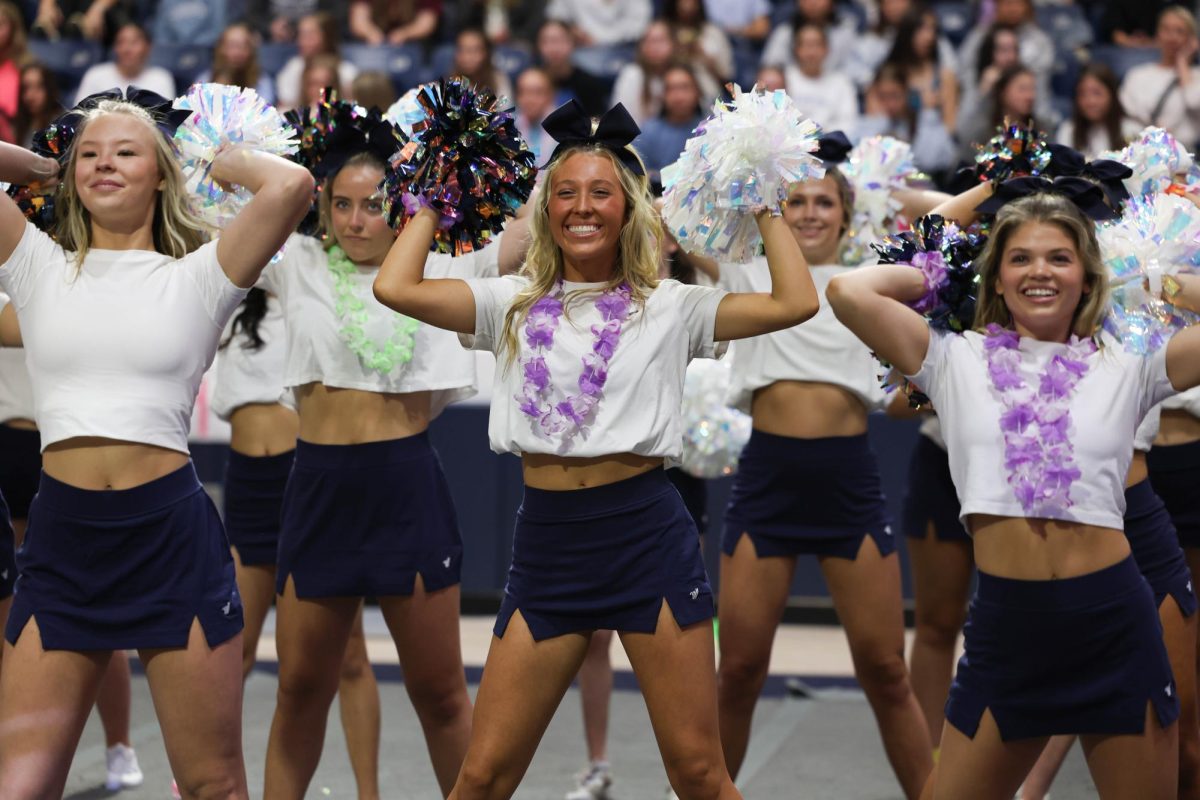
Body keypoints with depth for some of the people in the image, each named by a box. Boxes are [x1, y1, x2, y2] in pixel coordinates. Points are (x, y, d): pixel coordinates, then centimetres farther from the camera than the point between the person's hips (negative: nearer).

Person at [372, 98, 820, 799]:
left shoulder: (669, 307, 5)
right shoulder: (515, 303, 10)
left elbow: (796, 303, -6)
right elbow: (396, 287, -2)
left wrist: (766, 209, 3)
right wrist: (435, 202, 10)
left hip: (648, 535, -2)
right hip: (547, 539, 2)